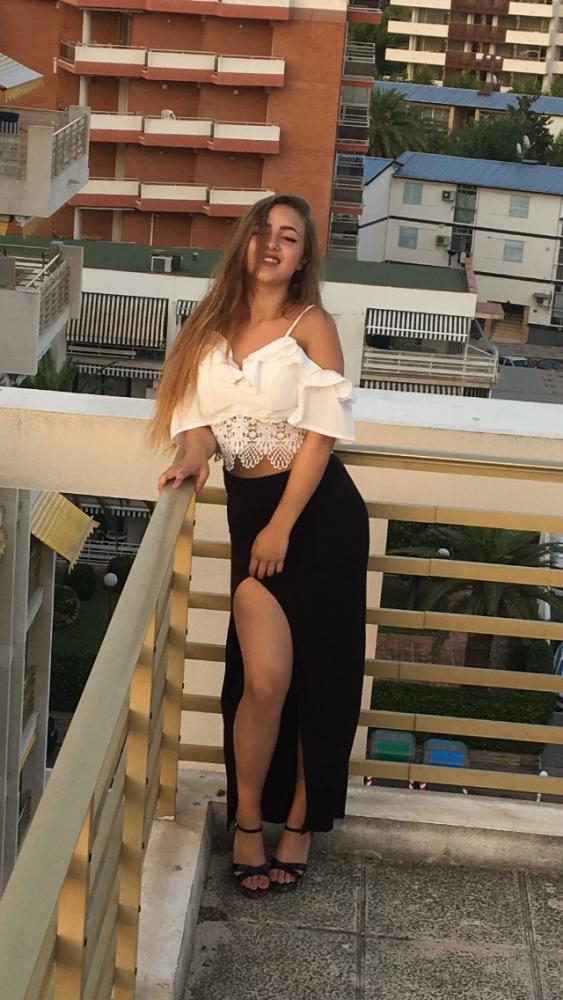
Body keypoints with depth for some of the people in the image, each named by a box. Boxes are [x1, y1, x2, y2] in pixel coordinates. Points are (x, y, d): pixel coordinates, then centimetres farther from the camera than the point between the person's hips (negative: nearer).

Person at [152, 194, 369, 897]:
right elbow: (201, 417, 7)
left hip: (318, 512, -2)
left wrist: (283, 525, -14)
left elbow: (321, 433, -9)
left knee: (318, 674, 1)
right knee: (264, 678, -7)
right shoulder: (213, 326, 10)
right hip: (248, 509, 2)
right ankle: (247, 822, 12)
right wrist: (193, 456, -16)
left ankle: (300, 824, 16)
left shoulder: (311, 325, -3)